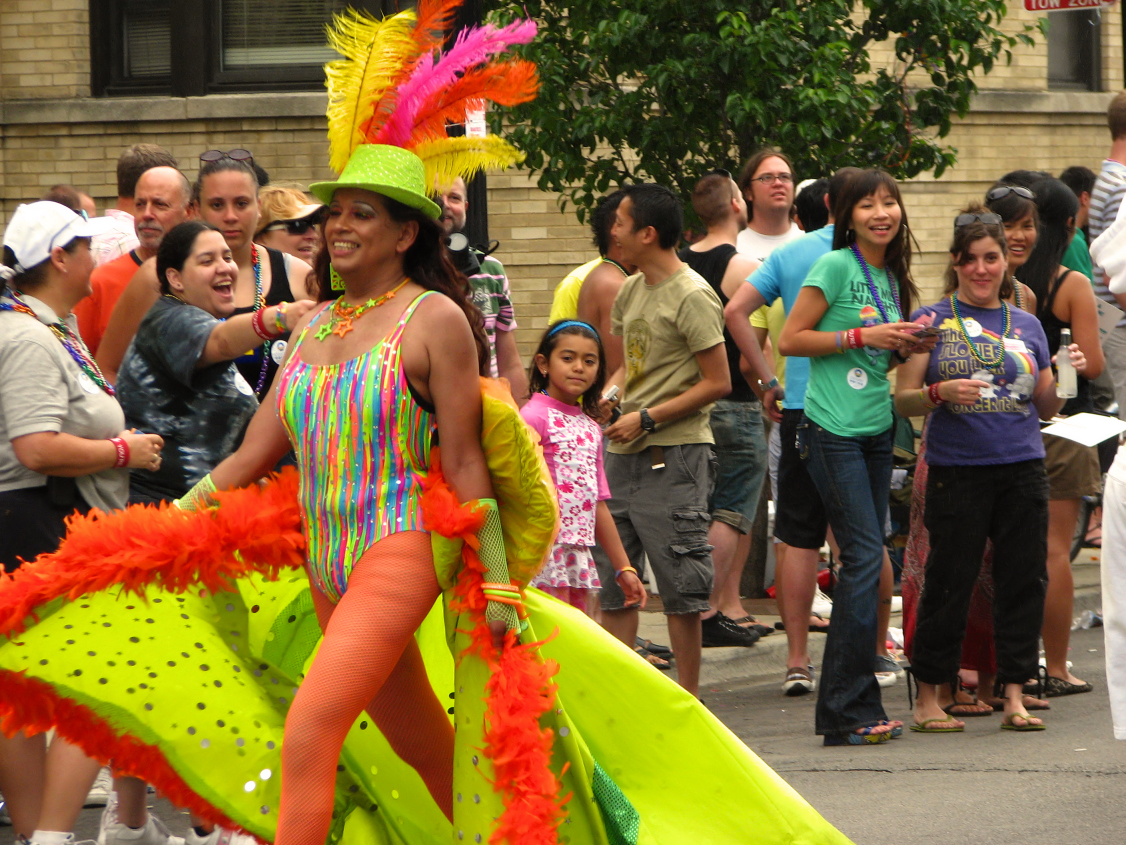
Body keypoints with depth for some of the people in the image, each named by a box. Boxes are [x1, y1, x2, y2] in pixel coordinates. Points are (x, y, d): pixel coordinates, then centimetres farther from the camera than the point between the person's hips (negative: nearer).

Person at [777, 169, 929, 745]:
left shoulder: (891, 276, 15)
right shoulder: (836, 266, -8)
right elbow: (791, 339, -11)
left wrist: (905, 346, 3)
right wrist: (863, 336, -16)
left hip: (877, 430, 8)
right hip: (834, 430, -8)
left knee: (864, 562, 7)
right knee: (864, 556, -13)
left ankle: (842, 707, 11)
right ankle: (848, 709, -11)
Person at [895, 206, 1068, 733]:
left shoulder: (1026, 326, 14)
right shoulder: (931, 321, 4)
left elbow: (1046, 408, 19)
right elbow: (902, 401, 1)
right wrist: (940, 393, -18)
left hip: (1022, 468, 4)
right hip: (957, 468, -4)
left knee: (1024, 579, 1)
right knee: (949, 581, -4)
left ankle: (1014, 694, 9)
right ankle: (927, 697, 6)